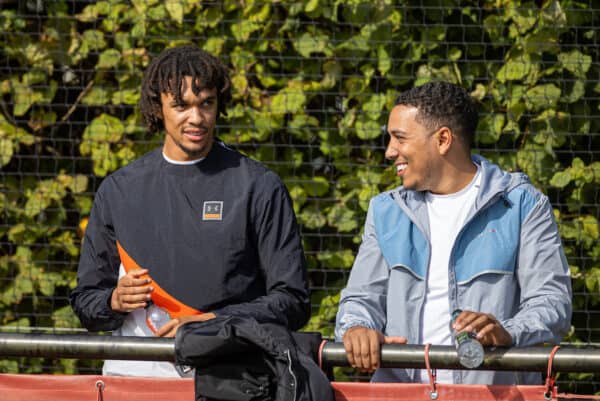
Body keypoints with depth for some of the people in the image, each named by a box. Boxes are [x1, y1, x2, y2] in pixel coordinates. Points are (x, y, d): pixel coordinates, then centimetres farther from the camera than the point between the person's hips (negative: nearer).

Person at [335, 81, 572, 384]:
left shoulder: (522, 206, 8)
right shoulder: (386, 212, 22)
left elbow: (552, 299, 1)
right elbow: (363, 297, 20)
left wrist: (508, 334, -18)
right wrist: (356, 328, -3)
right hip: (398, 390, 3)